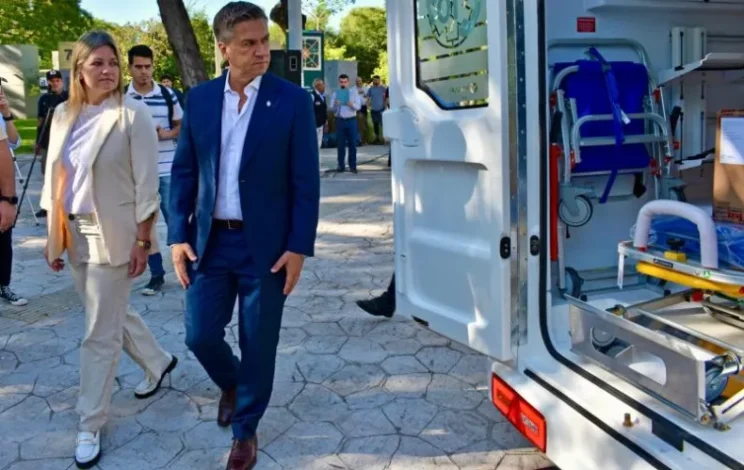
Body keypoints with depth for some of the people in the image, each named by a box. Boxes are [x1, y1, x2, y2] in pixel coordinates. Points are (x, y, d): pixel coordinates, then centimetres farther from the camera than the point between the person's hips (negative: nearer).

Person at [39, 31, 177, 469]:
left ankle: (91, 426, 14)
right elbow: (54, 177, 11)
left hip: (113, 234, -6)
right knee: (113, 313, 21)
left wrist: (142, 241, -14)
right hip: (74, 234, 6)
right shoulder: (64, 114, 7)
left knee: (100, 334, 0)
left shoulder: (133, 114, -11)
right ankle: (159, 363, 46)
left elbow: (147, 184, -12)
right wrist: (53, 235, 10)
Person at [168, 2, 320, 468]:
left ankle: (245, 431, 28)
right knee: (200, 335, 7)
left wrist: (299, 247, -10)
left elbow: (306, 181, -6)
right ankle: (231, 384, 40)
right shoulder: (200, 99, 3)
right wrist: (178, 235, 0)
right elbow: (184, 171, 7)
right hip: (210, 241, 3)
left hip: (266, 245, -3)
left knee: (258, 344, 6)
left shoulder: (293, 100, -6)